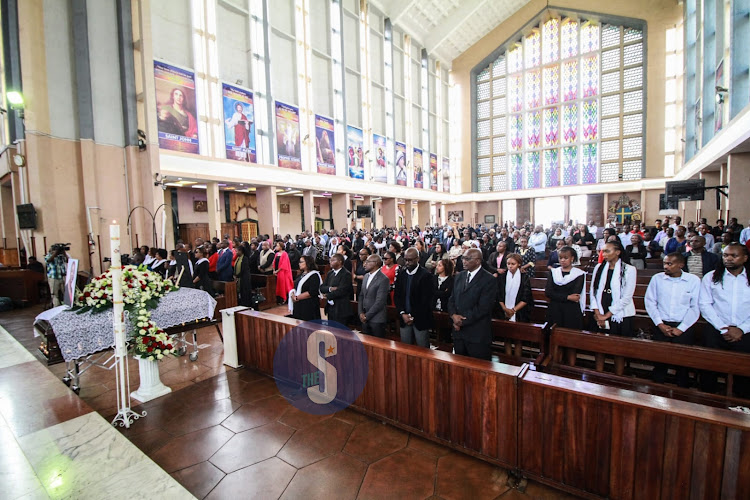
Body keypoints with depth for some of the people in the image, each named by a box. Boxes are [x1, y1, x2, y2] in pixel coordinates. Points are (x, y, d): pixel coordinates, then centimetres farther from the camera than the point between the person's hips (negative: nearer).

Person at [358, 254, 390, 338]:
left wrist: (367, 316, -12)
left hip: (377, 319, -6)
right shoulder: (366, 276, 10)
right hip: (365, 319, 7)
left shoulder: (383, 279, -14)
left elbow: (380, 301, -18)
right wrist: (361, 313, 2)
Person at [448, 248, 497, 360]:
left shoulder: (489, 280, -11)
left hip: (477, 335, -6)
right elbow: (452, 299, 10)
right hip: (458, 331, 6)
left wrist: (463, 321, -13)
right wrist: (454, 315, -8)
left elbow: (482, 308, -17)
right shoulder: (460, 276, 10)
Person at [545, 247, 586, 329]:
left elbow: (575, 294, -13)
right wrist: (567, 297, -13)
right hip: (554, 311, 2)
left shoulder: (579, 274, 0)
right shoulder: (553, 272, 7)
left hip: (572, 312, -2)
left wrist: (557, 296, -6)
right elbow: (548, 293, -6)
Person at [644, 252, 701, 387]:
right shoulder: (657, 278, 3)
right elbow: (650, 302, 2)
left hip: (683, 328, 0)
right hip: (661, 326, 1)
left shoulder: (694, 280, 1)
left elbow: (695, 307, -2)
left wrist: (680, 328, -7)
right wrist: (660, 325, -5)